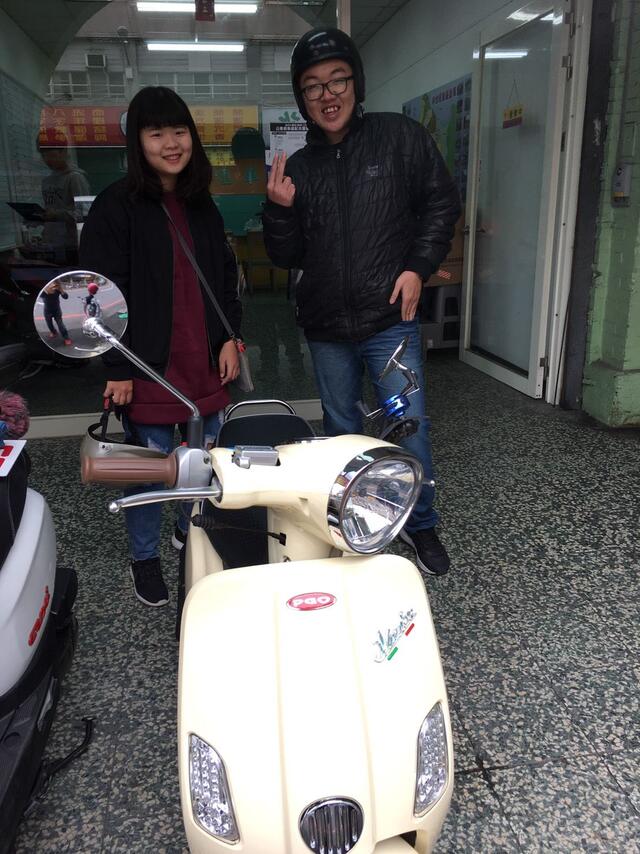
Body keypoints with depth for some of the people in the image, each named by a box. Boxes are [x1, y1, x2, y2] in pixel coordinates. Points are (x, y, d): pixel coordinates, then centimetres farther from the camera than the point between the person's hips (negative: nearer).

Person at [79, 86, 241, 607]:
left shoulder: (202, 206, 13)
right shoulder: (116, 206, -5)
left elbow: (226, 275, 17)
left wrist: (230, 338, 6)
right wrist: (118, 368, -12)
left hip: (205, 362, 5)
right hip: (148, 366, -5)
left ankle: (192, 532, 37)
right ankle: (145, 558, 25)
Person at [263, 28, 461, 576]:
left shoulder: (400, 137, -2)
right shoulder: (300, 167, 6)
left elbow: (441, 202, 4)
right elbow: (286, 257, 6)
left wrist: (418, 267, -7)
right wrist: (281, 211, -12)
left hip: (390, 318, -3)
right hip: (326, 327, 4)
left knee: (409, 428, 0)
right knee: (342, 431, 15)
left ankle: (421, 525, 22)